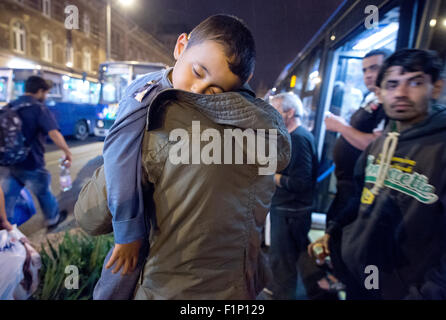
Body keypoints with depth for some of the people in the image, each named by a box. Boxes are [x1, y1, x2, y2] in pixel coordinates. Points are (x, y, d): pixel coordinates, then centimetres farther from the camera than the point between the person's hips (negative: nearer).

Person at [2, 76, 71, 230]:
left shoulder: (10, 107, 8)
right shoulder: (39, 109, -15)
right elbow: (54, 134, -27)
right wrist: (67, 151, -18)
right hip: (31, 165, -5)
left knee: (8, 196, 12)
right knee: (44, 193, 16)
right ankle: (53, 219, 35)